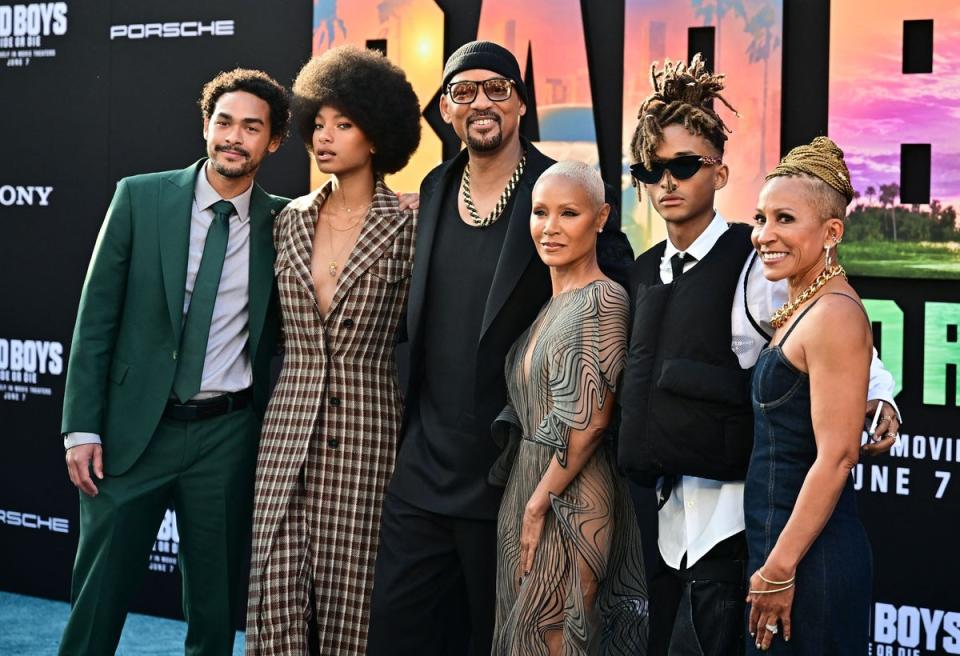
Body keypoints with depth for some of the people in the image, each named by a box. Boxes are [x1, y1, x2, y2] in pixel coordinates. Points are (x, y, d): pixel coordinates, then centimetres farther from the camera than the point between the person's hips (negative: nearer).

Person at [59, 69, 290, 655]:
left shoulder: (282, 223, 2)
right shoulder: (140, 198, -1)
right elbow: (96, 316, -2)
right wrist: (82, 428, -5)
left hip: (226, 436, 1)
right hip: (133, 428, -1)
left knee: (216, 604, 10)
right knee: (99, 596, 3)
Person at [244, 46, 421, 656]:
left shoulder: (405, 227, -4)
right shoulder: (291, 220, 10)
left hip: (366, 427, -4)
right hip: (290, 422, 4)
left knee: (348, 587, 1)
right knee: (277, 586, -2)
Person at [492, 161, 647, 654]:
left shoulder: (601, 300, -13)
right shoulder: (548, 303, 12)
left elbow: (590, 421, -17)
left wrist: (540, 501, -14)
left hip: (570, 497, -8)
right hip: (526, 480, 8)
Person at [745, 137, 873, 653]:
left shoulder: (834, 315, -15)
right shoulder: (797, 310, 13)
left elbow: (837, 456, -21)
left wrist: (780, 568, -20)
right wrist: (771, 560, 14)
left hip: (810, 557, -9)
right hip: (778, 545, 9)